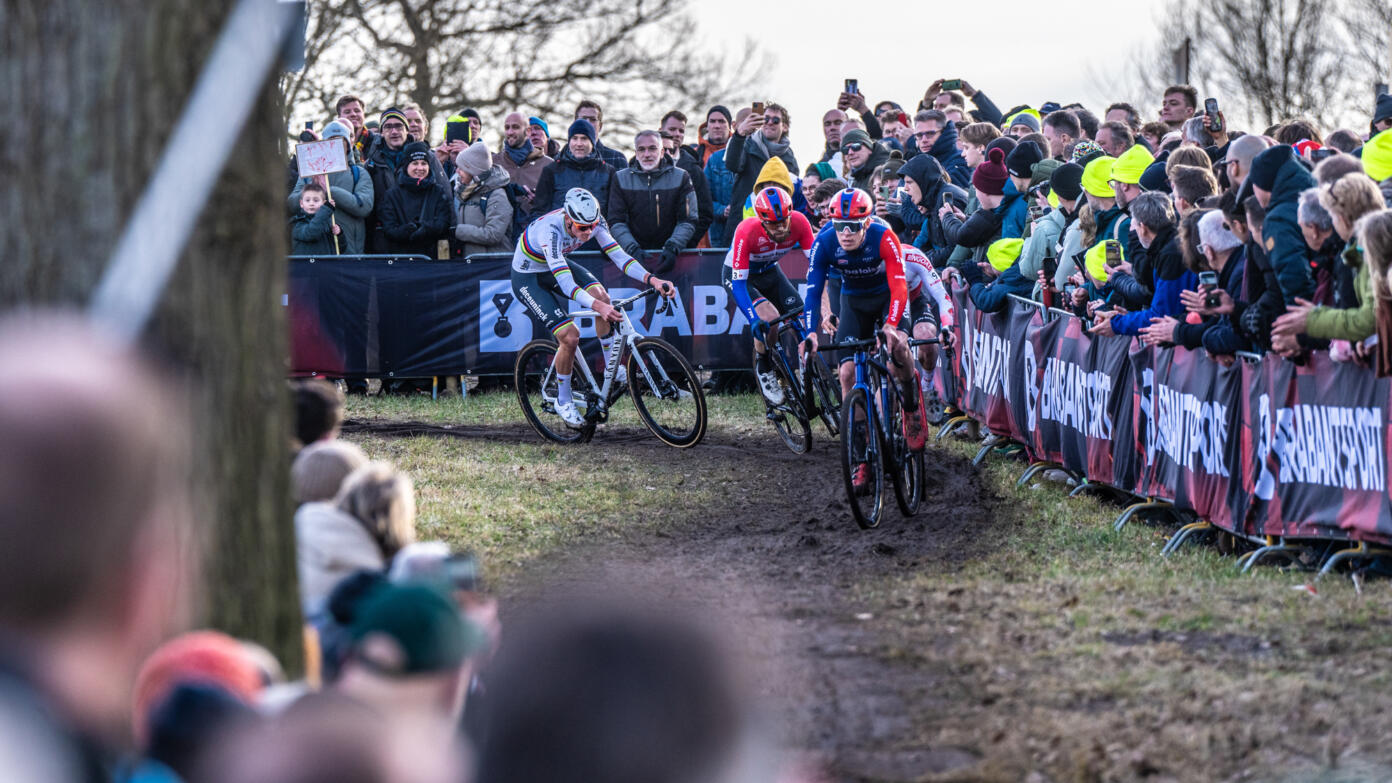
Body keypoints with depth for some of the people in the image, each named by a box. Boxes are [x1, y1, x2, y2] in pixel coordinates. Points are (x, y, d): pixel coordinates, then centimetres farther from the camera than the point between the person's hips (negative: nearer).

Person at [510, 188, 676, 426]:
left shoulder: (593, 222, -21)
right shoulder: (550, 231, -39)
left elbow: (618, 255, -21)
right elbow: (565, 283, -45)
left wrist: (652, 280, -35)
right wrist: (597, 306, -58)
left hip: (557, 266, 6)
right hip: (527, 278, -6)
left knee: (600, 295, -23)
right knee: (570, 337, -18)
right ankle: (563, 400, 5)